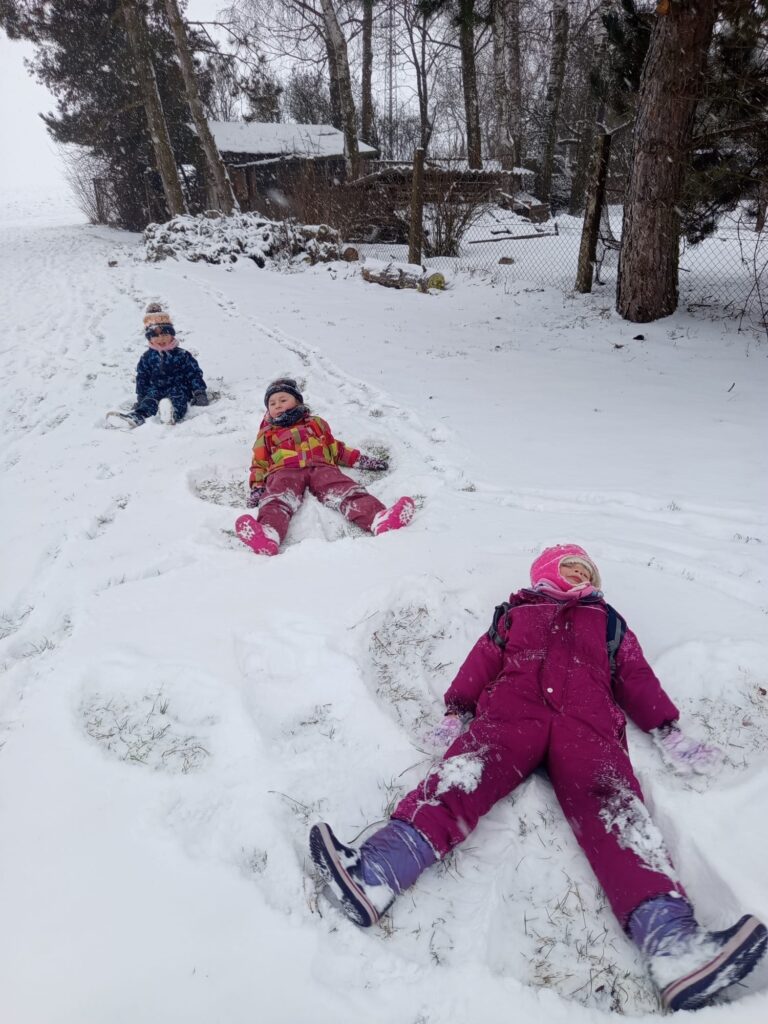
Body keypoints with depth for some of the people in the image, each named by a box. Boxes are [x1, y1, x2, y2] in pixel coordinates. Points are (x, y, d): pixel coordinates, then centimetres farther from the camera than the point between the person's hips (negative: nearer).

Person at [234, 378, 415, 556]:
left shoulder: (316, 423, 37)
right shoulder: (267, 434, 33)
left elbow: (337, 448, 35)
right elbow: (259, 463, 24)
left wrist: (362, 460, 23)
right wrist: (256, 487, 5)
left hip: (320, 467, 1)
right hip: (284, 471, -1)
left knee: (345, 491, -30)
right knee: (278, 499, -37)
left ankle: (379, 519, -56)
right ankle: (268, 534, -68)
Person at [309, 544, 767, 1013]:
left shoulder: (608, 622, 36)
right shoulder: (515, 612, 33)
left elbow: (636, 676, 26)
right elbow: (483, 660, 21)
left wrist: (668, 732, 12)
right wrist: (457, 712, 7)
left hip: (587, 718, 1)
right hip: (510, 707, 0)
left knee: (611, 801, -28)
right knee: (469, 768, -30)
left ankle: (671, 939, -50)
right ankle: (377, 871, -51)